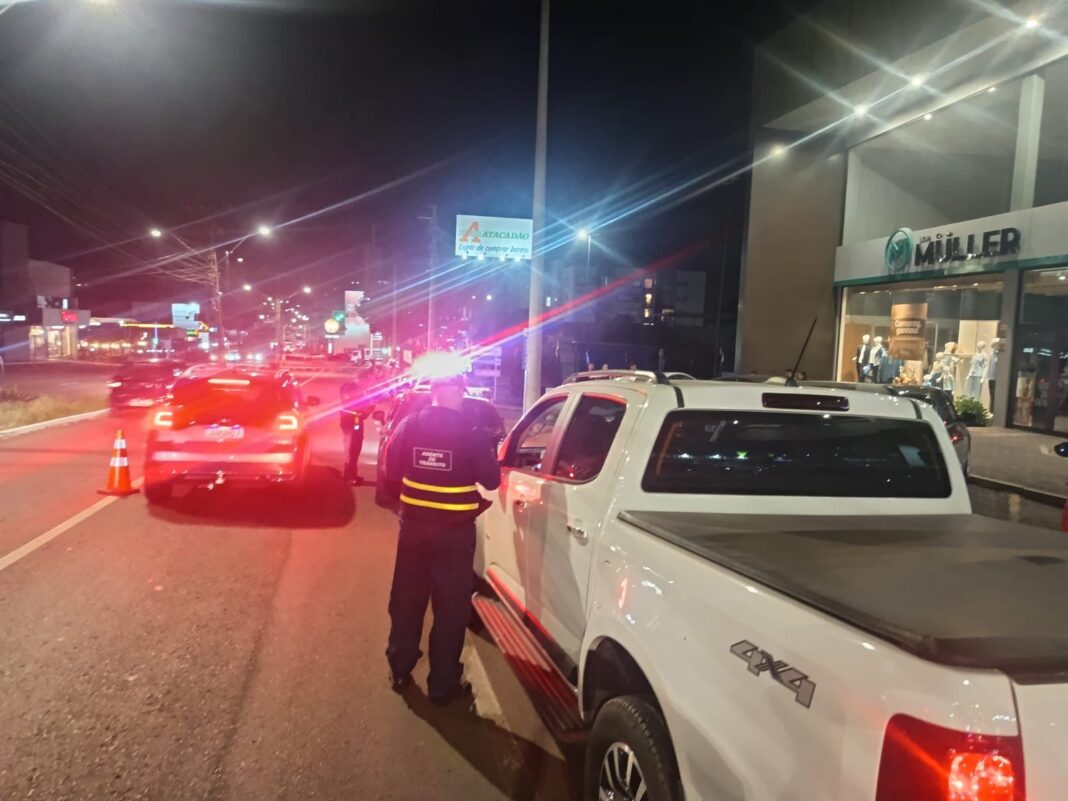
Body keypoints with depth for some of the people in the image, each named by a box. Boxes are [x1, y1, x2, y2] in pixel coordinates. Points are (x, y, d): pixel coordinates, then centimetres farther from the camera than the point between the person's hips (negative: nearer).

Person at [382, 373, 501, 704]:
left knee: (406, 602, 18)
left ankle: (400, 672, 30)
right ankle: (443, 685, 16)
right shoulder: (472, 432, -14)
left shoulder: (409, 426, -3)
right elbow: (492, 480, -6)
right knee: (451, 609, 8)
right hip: (455, 531, -3)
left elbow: (391, 473, 3)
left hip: (413, 525, 4)